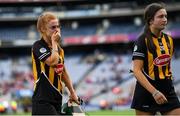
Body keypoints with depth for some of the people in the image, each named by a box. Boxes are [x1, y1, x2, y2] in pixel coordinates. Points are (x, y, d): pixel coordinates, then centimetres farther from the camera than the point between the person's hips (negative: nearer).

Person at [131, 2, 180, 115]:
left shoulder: (169, 39, 9)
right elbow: (137, 70, -17)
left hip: (168, 91, 6)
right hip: (147, 90, -6)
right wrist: (154, 92, -24)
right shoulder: (143, 40, -11)